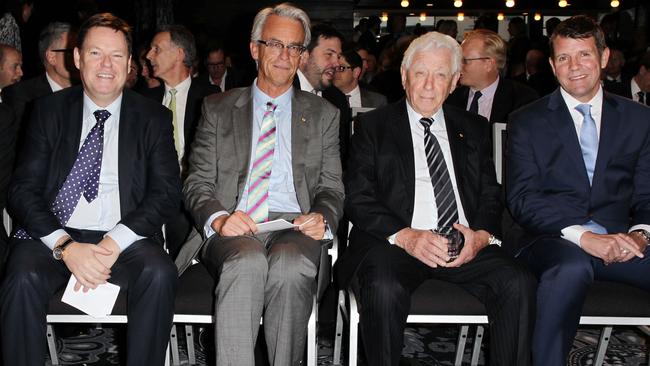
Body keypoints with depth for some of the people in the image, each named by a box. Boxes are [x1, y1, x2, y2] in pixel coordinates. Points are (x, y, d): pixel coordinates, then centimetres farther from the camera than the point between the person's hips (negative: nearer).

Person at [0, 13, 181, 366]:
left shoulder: (153, 118, 8)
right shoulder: (50, 110, 9)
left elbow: (166, 192, 0)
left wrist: (115, 243, -16)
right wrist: (65, 246, -15)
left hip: (124, 239, 0)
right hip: (53, 234, 1)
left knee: (160, 274, -31)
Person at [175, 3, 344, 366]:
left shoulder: (324, 114, 19)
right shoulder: (218, 108, 16)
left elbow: (332, 188, 15)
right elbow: (197, 183, 10)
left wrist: (323, 218, -9)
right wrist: (218, 218, -13)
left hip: (294, 226, 1)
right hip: (232, 229, 0)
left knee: (291, 267, -36)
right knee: (247, 262, -37)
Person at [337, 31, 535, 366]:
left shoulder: (474, 129, 20)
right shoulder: (373, 126, 10)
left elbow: (491, 195, 14)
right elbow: (358, 198, 1)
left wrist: (482, 235, -9)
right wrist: (405, 236, -16)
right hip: (394, 242, -2)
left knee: (518, 284, -25)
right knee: (385, 288, -34)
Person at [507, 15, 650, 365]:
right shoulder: (527, 122, 7)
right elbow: (522, 199, -4)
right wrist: (583, 236, -18)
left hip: (620, 240, 3)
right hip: (553, 239, -2)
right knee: (571, 267, -37)